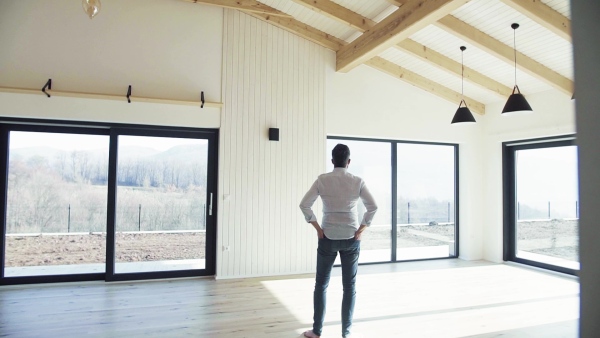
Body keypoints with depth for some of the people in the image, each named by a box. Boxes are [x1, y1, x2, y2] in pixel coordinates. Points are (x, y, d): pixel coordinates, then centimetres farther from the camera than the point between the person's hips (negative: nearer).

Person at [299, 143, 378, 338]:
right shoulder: (357, 182, -3)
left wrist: (317, 228, -4)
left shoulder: (322, 180, -5)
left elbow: (305, 205, -11)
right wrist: (361, 230, -1)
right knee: (349, 286, 11)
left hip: (328, 237, 0)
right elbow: (373, 207, -6)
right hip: (351, 238, 1)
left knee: (321, 284, 12)